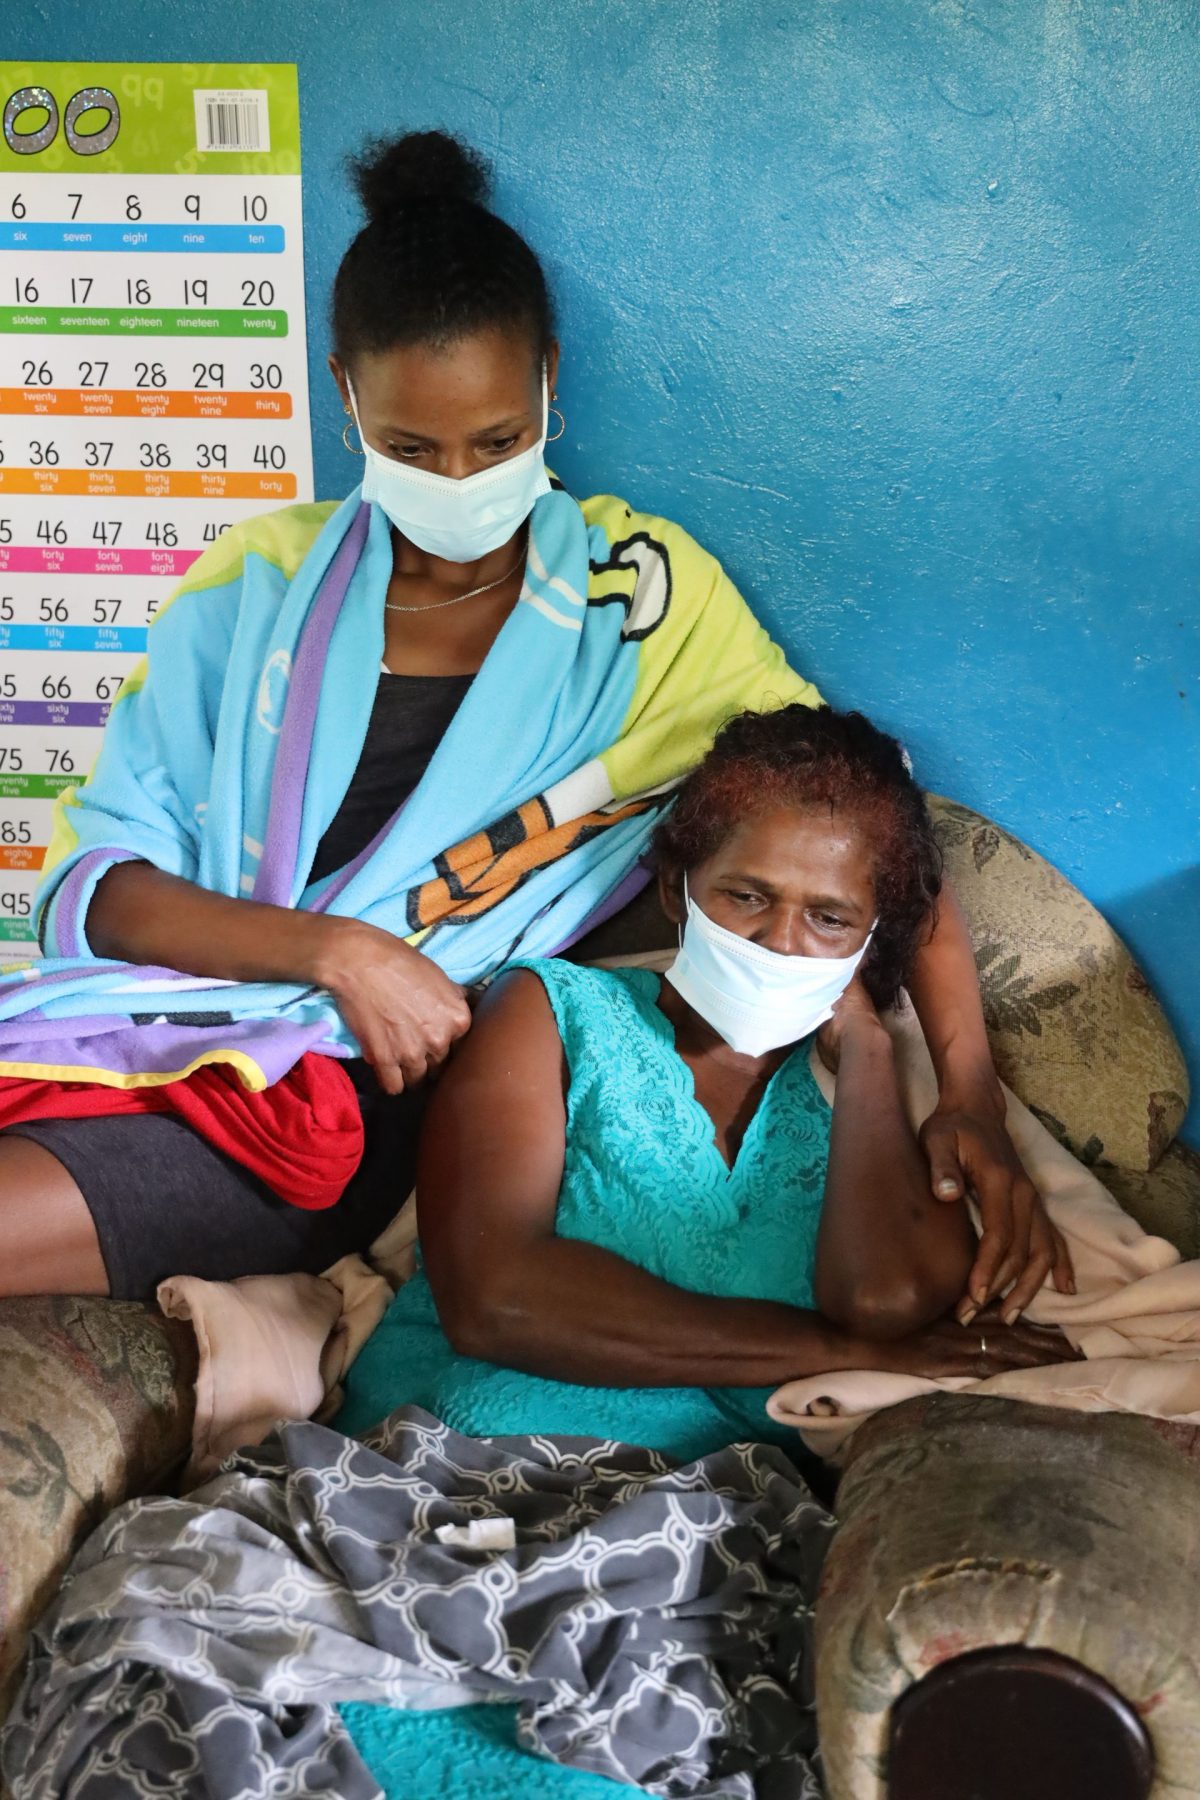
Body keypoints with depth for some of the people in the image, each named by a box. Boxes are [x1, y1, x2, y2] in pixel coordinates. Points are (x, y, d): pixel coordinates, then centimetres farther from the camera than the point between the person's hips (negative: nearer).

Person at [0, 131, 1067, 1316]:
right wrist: (334, 948, -14)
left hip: (364, 1097, -3)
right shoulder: (261, 585, 8)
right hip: (163, 1028, 4)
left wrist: (972, 1099, -9)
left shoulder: (639, 594, 2)